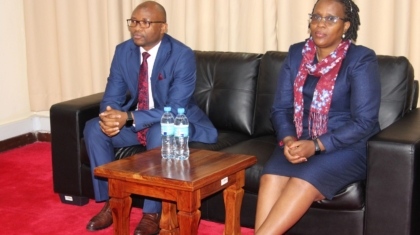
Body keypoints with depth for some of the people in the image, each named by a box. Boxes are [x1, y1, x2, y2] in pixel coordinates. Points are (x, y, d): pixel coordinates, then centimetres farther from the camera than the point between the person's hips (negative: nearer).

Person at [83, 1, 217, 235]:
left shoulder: (182, 55, -22)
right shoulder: (123, 51, -4)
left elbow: (175, 110, -27)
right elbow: (112, 96, -2)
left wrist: (129, 118, -37)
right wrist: (110, 116, -28)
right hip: (135, 120, 6)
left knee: (159, 133, -37)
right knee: (94, 128, -16)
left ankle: (152, 213, -22)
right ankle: (110, 202, -5)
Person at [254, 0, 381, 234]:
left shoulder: (361, 60, -7)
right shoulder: (296, 54, 9)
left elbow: (364, 122, -13)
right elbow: (281, 108, 6)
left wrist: (316, 145, -23)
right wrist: (288, 140, -15)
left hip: (348, 148, -4)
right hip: (300, 143, 4)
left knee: (304, 181, -33)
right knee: (271, 178, -28)